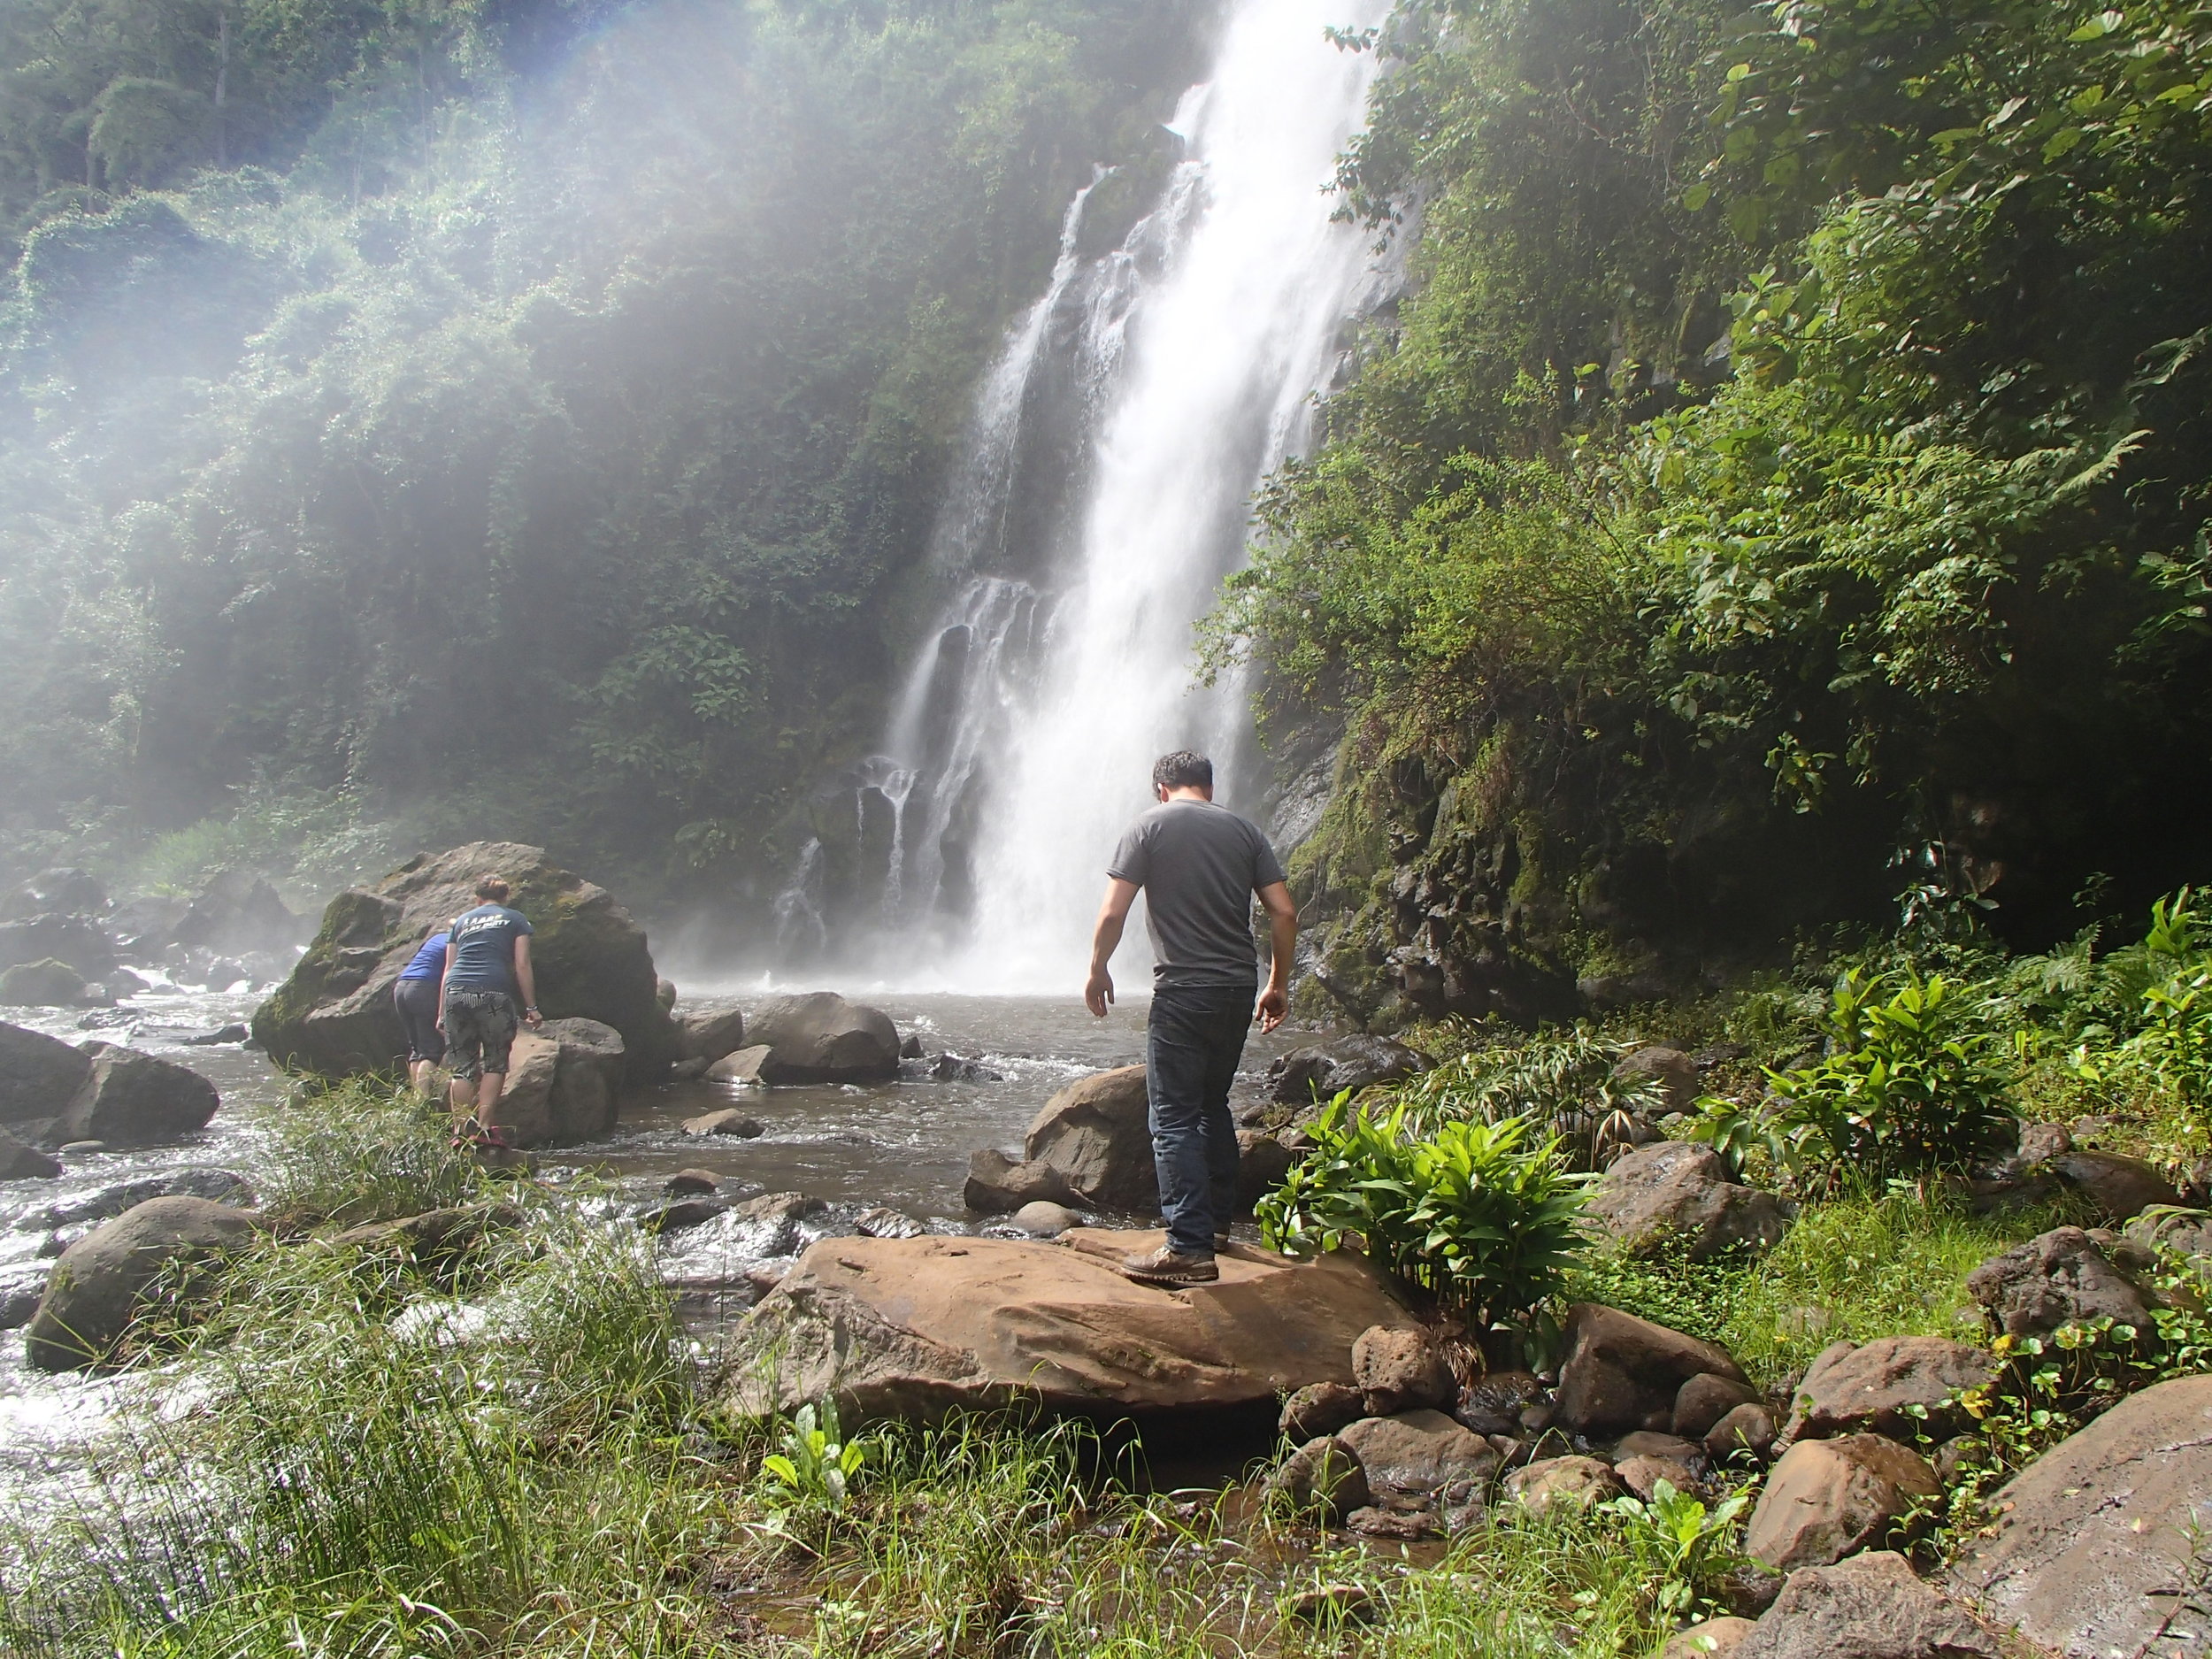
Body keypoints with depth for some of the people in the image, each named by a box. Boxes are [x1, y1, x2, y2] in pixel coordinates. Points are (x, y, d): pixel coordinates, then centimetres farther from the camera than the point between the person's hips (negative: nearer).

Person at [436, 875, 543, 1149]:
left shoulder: (462, 920, 25)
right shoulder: (516, 919, 16)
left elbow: (448, 970, 21)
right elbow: (522, 966, 7)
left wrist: (442, 1013, 21)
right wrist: (531, 1007, 8)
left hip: (456, 993, 3)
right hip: (493, 993, -3)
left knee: (463, 1067, 9)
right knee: (495, 1063, 7)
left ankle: (460, 1131, 2)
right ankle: (484, 1128, -3)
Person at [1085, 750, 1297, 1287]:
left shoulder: (1151, 826, -1)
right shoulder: (1244, 831, 10)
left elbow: (1112, 912, -8)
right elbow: (1284, 912, 5)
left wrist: (1097, 971, 7)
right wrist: (1278, 985, 14)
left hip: (1183, 991, -5)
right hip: (1239, 989, 6)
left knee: (1174, 1118, -3)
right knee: (1213, 1105, 22)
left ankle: (1189, 1248, -9)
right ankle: (1218, 1220, 30)